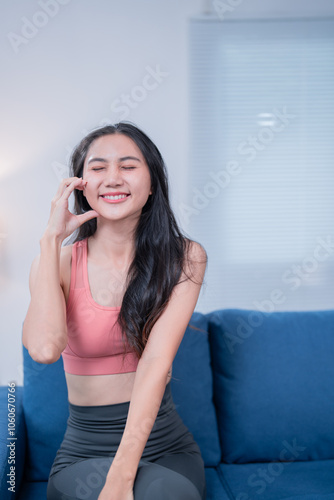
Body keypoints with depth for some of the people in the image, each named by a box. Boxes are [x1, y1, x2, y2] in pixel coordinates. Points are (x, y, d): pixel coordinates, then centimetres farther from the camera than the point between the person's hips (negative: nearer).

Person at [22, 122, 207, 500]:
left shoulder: (185, 258, -4)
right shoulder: (56, 262, -2)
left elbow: (156, 360, -17)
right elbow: (44, 348, -24)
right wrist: (52, 238, -15)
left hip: (165, 445, 0)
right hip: (83, 453, 0)